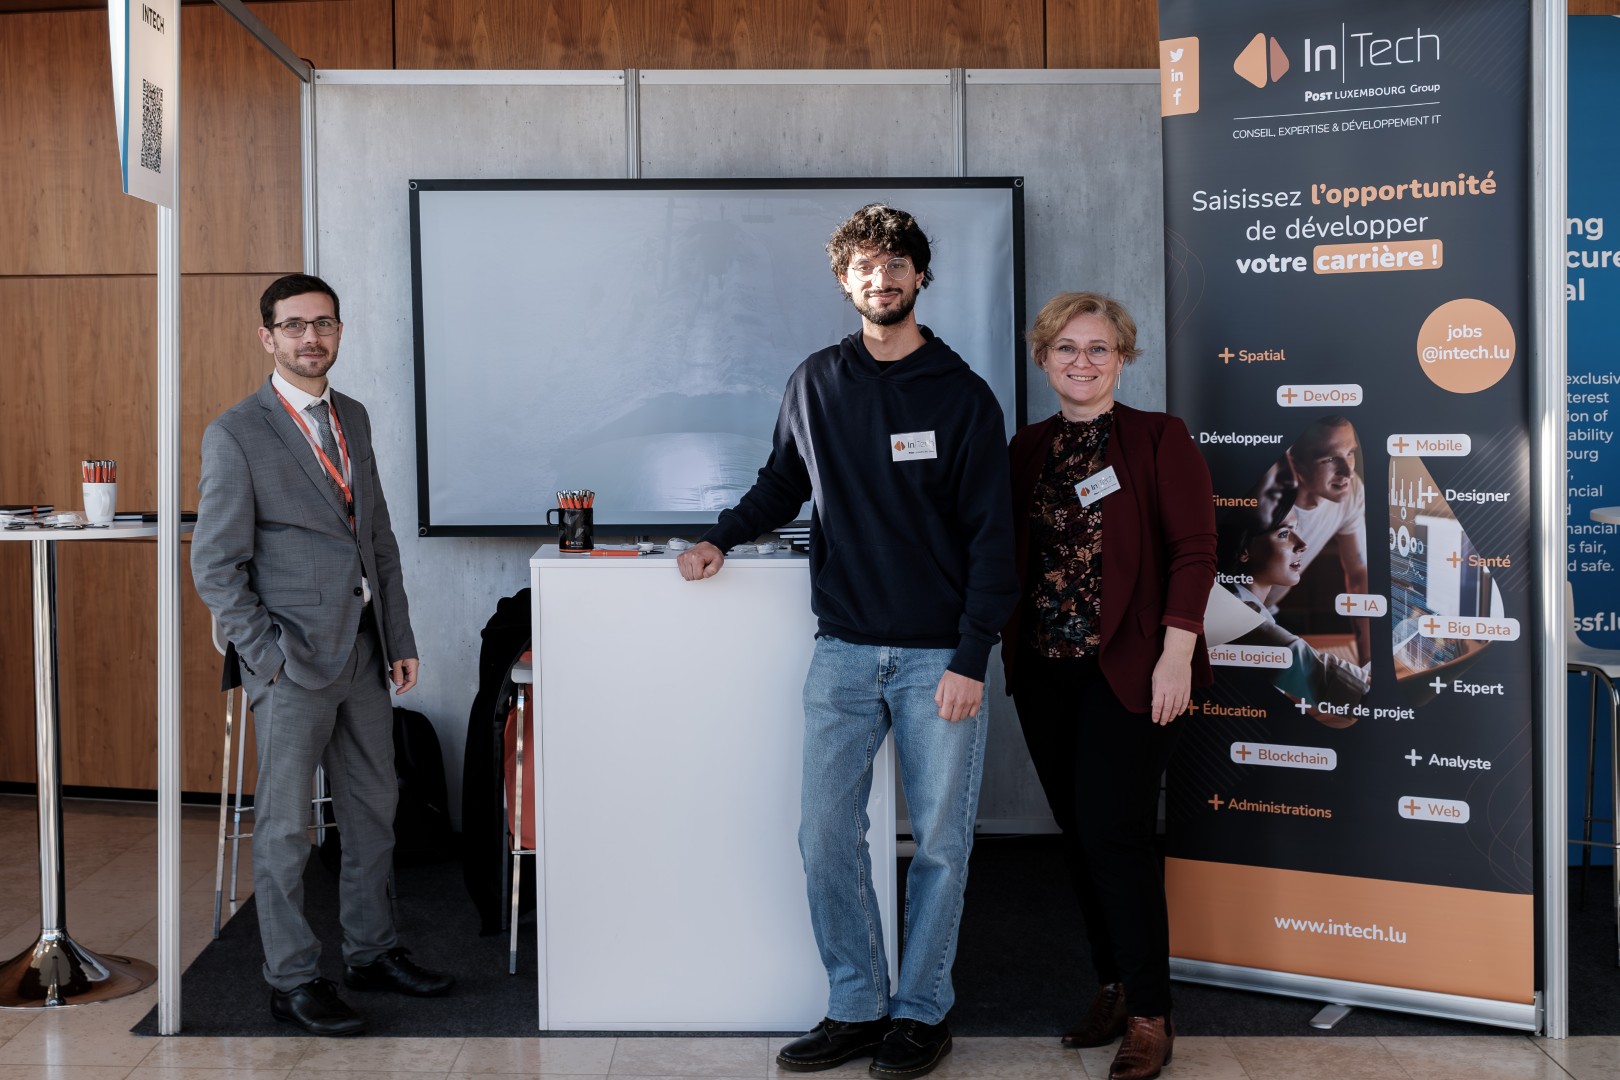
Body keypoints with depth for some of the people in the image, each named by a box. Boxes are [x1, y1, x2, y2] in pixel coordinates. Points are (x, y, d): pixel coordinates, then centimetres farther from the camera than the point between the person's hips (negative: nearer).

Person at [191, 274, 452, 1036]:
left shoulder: (353, 418, 11)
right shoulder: (236, 434, -9)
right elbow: (216, 567, -10)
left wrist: (401, 638, 11)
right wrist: (268, 657, -14)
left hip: (363, 650, 7)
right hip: (295, 659, -7)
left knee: (373, 808, 15)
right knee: (285, 826, 3)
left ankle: (371, 951, 29)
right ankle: (292, 980, 16)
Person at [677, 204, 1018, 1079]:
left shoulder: (962, 395, -1)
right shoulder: (816, 383, 7)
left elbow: (991, 538, -3)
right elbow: (781, 482, 22)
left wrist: (971, 659, -10)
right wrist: (721, 539, 4)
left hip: (939, 657, -2)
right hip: (843, 650, 2)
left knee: (940, 841, 5)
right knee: (825, 835, 2)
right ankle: (855, 1008, 16)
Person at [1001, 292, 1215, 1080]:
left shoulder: (1158, 439, -2)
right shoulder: (1026, 449, 11)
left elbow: (1194, 549, -8)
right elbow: (1011, 552, 12)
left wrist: (1176, 654, -15)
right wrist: (1013, 646, 3)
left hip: (1128, 668, -5)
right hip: (1045, 668, 5)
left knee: (1113, 832, -8)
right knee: (1077, 833, 10)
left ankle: (1149, 1017, 5)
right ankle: (1112, 987, 25)